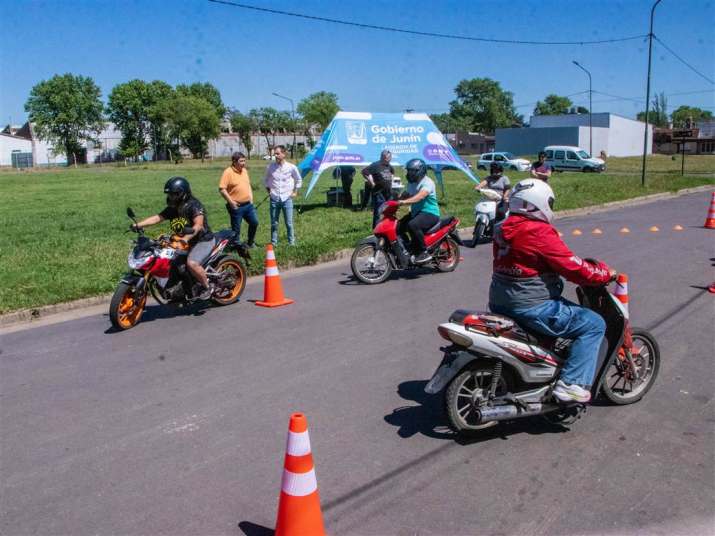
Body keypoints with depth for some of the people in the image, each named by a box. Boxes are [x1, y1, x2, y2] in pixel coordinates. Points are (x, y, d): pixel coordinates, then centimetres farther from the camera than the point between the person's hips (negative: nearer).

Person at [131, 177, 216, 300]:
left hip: (203, 240, -9)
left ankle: (207, 287, -9)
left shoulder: (194, 205, -18)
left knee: (192, 263, -32)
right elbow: (158, 217, -1)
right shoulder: (172, 208, 7)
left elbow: (198, 225, -32)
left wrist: (186, 238, -47)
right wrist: (138, 225, -14)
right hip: (184, 241, 9)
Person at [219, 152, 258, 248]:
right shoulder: (228, 172, -13)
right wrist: (231, 202, -18)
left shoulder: (245, 171, 9)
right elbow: (222, 189, -17)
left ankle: (251, 242, 30)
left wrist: (251, 197, 13)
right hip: (236, 206, -7)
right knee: (236, 229, 3)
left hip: (248, 204, 7)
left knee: (254, 222, 11)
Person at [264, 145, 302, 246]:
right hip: (274, 199, 1)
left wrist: (295, 192, 7)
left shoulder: (291, 167, -6)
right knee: (274, 223, 6)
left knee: (289, 223, 3)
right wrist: (268, 190, 10)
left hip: (287, 199, -1)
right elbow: (265, 179, 17)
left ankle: (291, 243, 14)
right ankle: (273, 243, 16)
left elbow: (299, 180, 11)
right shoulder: (270, 167, -1)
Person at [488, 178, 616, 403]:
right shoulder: (540, 233, -19)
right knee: (594, 324, -1)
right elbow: (572, 268, -17)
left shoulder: (503, 230, 8)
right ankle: (571, 384, -5)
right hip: (530, 307, -10)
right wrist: (606, 273, 0)